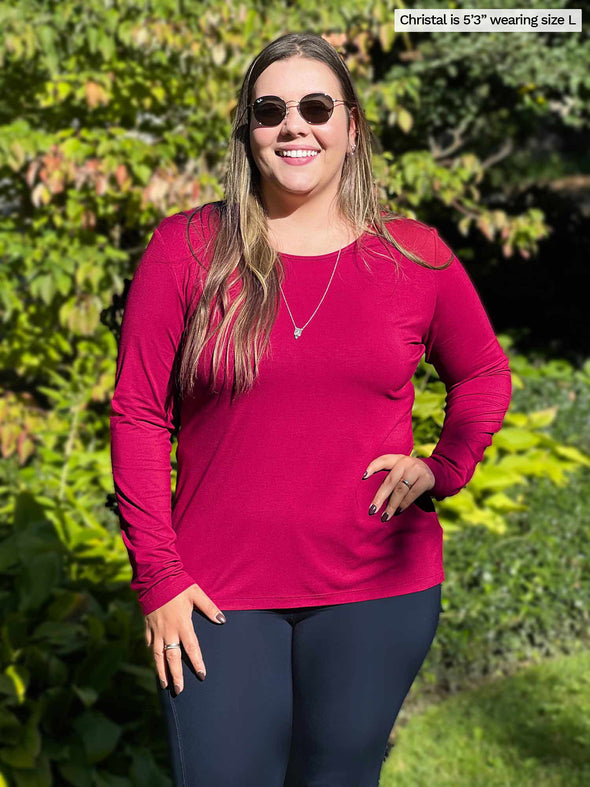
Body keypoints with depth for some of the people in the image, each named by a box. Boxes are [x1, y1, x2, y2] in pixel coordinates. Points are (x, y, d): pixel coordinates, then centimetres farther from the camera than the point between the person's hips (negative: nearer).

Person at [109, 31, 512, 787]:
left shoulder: (415, 256, 1)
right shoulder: (186, 248, -2)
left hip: (378, 593, 1)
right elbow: (138, 414, -2)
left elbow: (484, 374, 16)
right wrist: (157, 576, -5)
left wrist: (444, 466, -1)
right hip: (218, 594, -1)